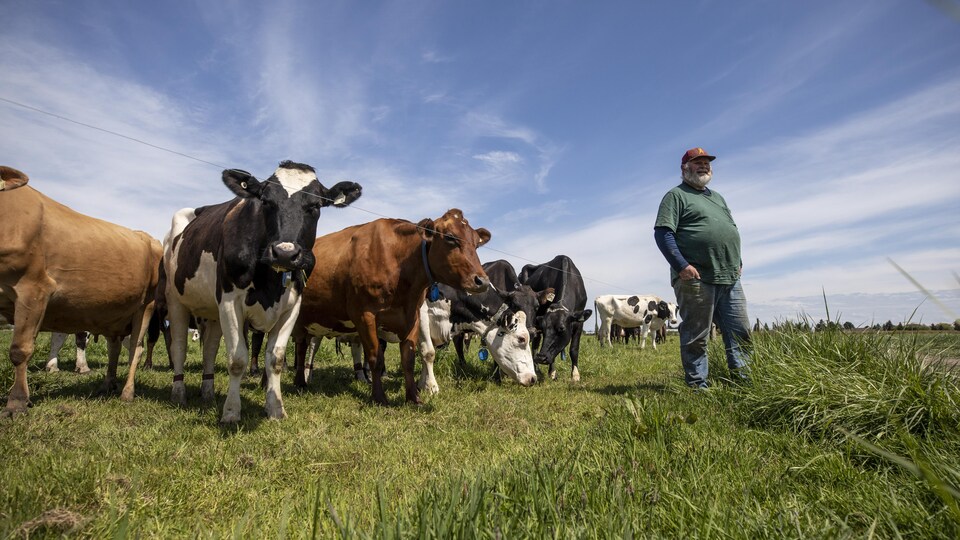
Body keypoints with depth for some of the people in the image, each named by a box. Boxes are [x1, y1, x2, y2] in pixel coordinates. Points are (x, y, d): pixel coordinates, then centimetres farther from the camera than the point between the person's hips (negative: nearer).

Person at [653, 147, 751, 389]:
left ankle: (744, 382, 18)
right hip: (696, 279, -8)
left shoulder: (717, 197, 25)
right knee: (696, 336, -3)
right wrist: (681, 265, -20)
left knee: (740, 333, 9)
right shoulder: (676, 196, -1)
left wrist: (738, 261, 16)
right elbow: (662, 232, -12)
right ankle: (697, 386, 5)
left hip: (730, 278, 8)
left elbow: (732, 230, 30)